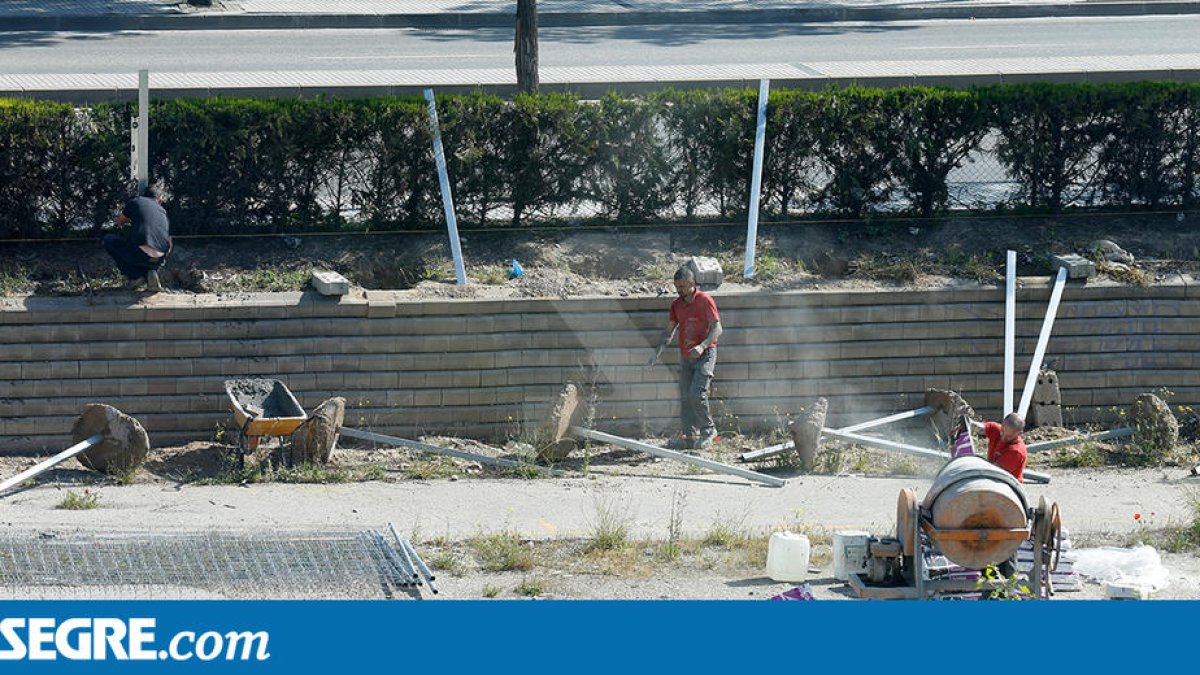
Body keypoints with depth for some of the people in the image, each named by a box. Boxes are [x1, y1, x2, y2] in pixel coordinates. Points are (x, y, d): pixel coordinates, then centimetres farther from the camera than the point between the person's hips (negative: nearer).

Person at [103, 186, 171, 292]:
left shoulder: (136, 202, 13)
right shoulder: (163, 212, 25)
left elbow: (119, 221, 32)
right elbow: (169, 247, 31)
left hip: (140, 254, -5)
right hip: (159, 260, 5)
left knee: (108, 240, 20)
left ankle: (133, 276, 8)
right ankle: (150, 272, 8)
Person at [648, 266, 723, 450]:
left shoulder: (705, 301, -9)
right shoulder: (677, 304, 10)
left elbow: (717, 328, -14)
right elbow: (669, 331, 16)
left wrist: (702, 346, -29)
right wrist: (658, 351, 2)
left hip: (705, 354, -7)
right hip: (685, 357, 7)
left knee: (697, 394, -17)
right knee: (685, 398, 5)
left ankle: (708, 431, -2)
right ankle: (688, 435, 11)